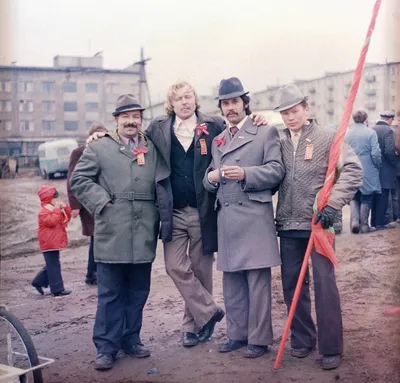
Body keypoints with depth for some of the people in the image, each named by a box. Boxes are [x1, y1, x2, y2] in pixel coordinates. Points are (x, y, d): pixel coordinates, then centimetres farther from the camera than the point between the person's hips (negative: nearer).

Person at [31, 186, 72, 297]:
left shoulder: (57, 210, 16)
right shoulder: (43, 212, -13)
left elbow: (66, 218, 15)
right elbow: (52, 221, -27)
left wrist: (65, 208, 1)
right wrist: (57, 210, -22)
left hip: (55, 243, 10)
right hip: (49, 243, -10)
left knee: (51, 265, 17)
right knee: (54, 266, -6)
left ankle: (38, 282, 28)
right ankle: (57, 289, -2)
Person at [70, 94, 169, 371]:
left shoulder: (153, 148, 13)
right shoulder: (99, 147, 5)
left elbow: (163, 185, 13)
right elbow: (79, 179, 2)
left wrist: (162, 217, 4)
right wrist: (101, 202, -8)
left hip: (144, 234, 3)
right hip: (112, 234, -3)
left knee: (138, 292, 12)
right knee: (111, 293, 3)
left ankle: (131, 339, 26)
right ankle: (106, 347, 12)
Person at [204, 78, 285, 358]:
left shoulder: (266, 132, 3)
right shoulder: (218, 140, 19)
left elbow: (276, 170, -6)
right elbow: (211, 180, 21)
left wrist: (245, 174, -20)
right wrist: (211, 178, -3)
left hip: (255, 217, -5)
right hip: (227, 219, 6)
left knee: (257, 281, -1)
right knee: (231, 281, 11)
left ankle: (259, 339, 9)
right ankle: (237, 334, 23)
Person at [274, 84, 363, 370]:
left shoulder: (328, 137, -2)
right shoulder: (280, 143, 9)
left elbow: (353, 170, -10)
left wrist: (334, 203, -18)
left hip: (318, 223, -4)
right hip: (288, 225, 4)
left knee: (324, 283, -2)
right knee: (292, 283, 10)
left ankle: (331, 348, 10)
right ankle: (302, 339, 26)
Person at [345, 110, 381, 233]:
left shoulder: (346, 134, 2)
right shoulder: (371, 133, -9)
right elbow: (375, 153, -12)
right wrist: (378, 166, 4)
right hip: (368, 172, -3)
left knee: (354, 197, 15)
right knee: (366, 199, 8)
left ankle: (354, 220, -3)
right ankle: (364, 225, 10)